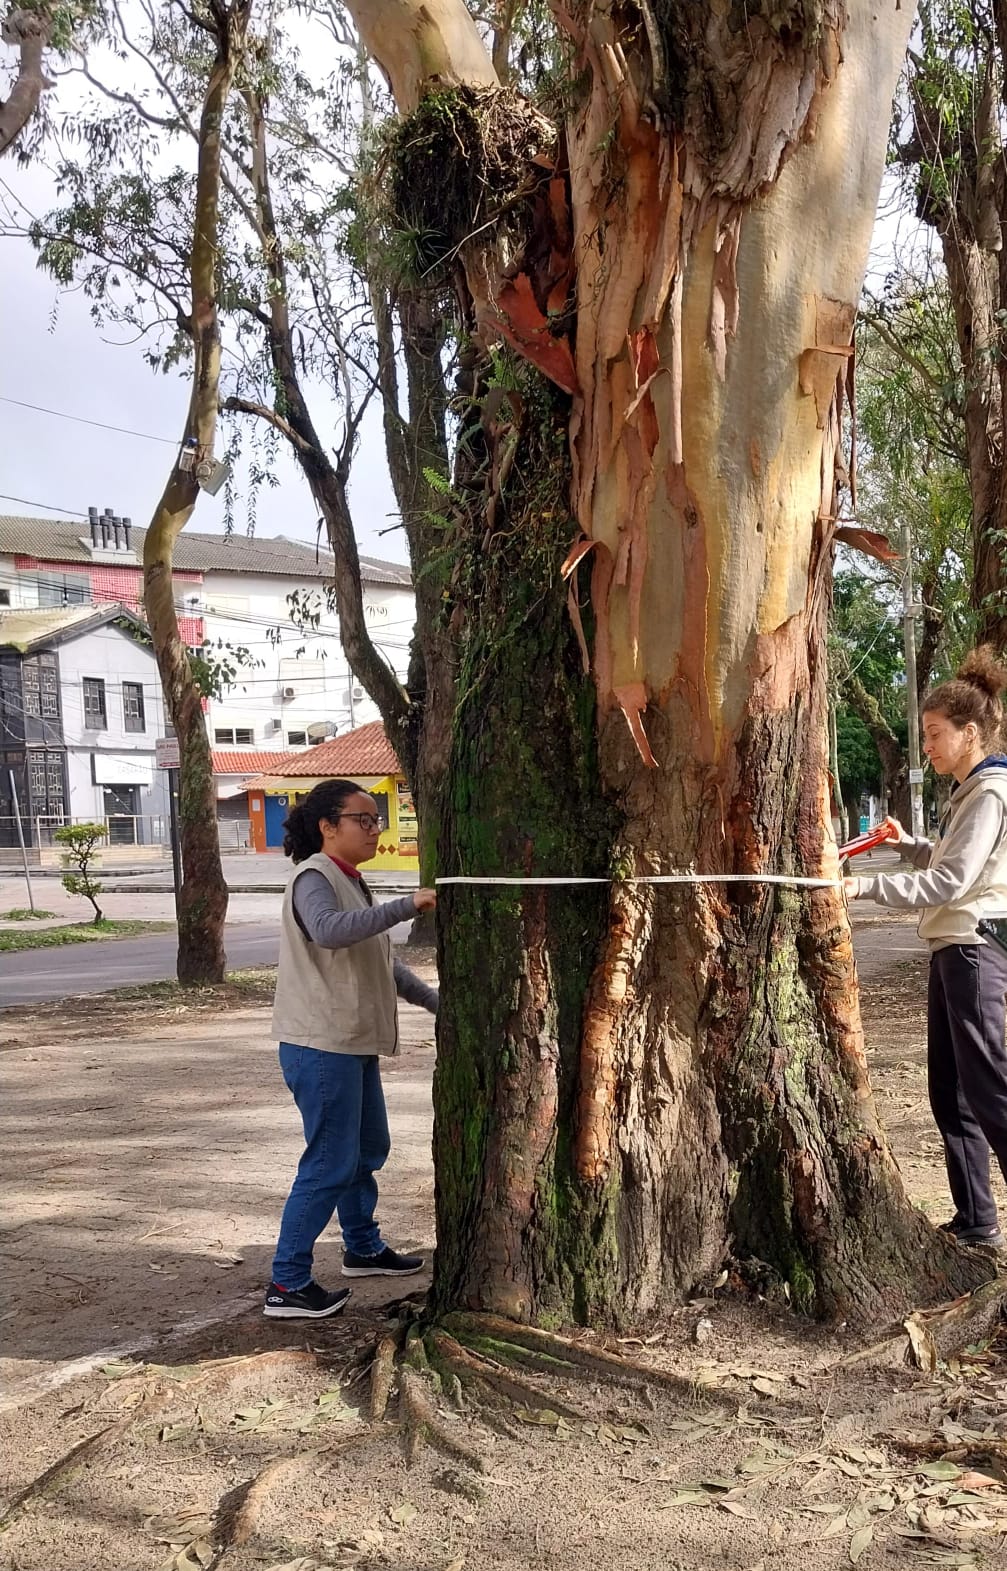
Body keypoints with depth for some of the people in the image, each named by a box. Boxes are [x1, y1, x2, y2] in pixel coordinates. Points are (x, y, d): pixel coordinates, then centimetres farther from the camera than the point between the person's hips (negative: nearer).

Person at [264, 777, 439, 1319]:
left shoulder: (349, 881, 16)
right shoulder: (314, 878, -15)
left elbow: (381, 961, 24)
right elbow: (329, 930, -38)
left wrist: (435, 1002, 21)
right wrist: (407, 905, -37)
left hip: (354, 1045, 10)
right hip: (321, 1047, -10)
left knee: (368, 1149, 21)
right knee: (330, 1164, -6)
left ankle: (364, 1248, 40)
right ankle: (288, 1285, 2)